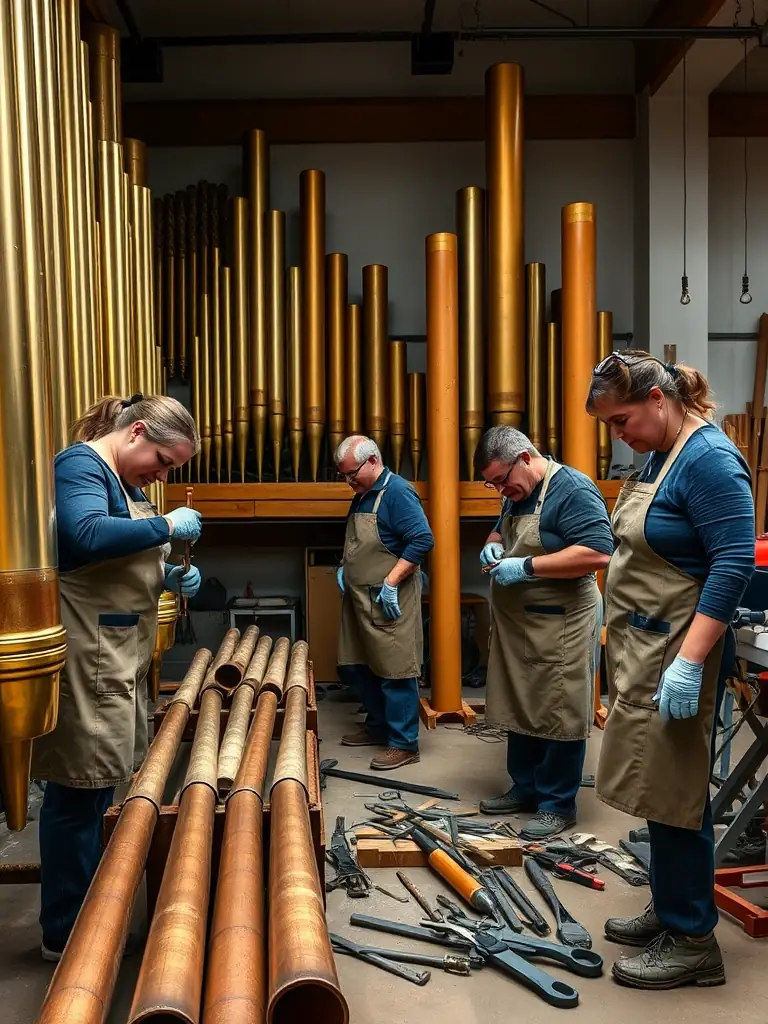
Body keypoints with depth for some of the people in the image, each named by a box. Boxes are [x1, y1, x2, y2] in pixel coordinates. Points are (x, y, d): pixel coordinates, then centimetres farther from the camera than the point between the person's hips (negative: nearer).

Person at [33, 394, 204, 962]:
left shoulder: (126, 483, 17)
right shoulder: (79, 464, -11)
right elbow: (87, 536, -29)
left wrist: (168, 576, 5)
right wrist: (168, 526, -20)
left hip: (120, 655, 10)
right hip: (85, 658, -10)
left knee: (95, 789, 17)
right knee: (79, 793, -1)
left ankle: (89, 911, 31)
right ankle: (66, 933, 14)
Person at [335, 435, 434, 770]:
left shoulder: (397, 492, -14)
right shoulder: (361, 496, 14)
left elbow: (423, 540, -22)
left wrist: (391, 583, -23)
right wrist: (343, 567, 10)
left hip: (388, 601, -10)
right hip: (359, 599, 10)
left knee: (395, 672, -2)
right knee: (358, 668, 16)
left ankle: (404, 744, 9)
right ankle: (378, 727, 33)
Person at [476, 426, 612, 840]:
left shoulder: (572, 489, -16)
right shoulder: (516, 495, 12)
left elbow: (598, 553, -25)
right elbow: (500, 531, 28)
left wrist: (527, 566, -25)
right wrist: (493, 545, 4)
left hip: (560, 624, -9)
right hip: (516, 624, 9)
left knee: (559, 716, 1)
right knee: (520, 709, 16)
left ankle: (558, 804, 15)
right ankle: (525, 788, 31)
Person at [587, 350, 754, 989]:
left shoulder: (709, 458, -17)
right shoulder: (661, 455, 10)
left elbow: (735, 561, -23)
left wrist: (690, 661, -26)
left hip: (677, 655, -9)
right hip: (644, 650, 9)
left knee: (676, 793, 1)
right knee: (659, 787, 17)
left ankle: (692, 941, 17)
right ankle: (668, 912, 32)